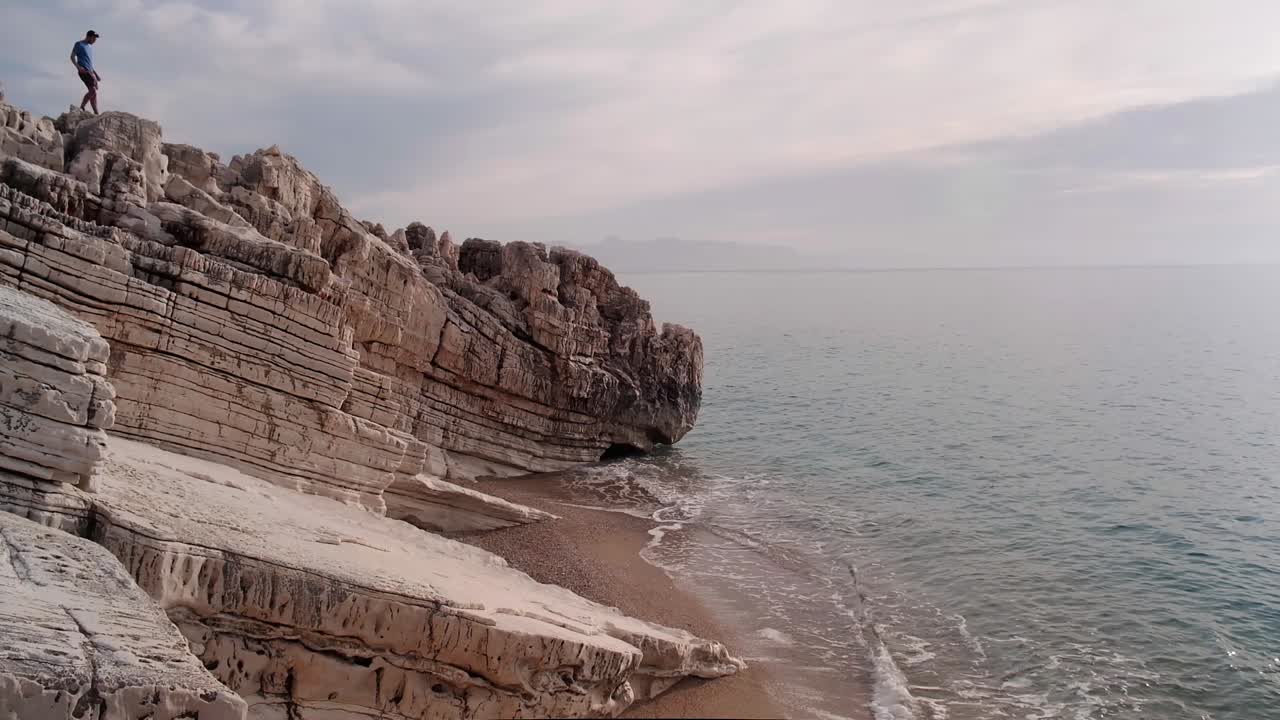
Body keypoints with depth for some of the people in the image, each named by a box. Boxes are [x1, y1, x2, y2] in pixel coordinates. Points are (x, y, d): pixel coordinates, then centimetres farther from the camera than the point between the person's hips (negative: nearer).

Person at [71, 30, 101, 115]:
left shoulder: (90, 47, 24)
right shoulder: (79, 44, 1)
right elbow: (72, 56, -6)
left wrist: (96, 74, 23)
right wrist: (78, 67, -22)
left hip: (90, 71, 8)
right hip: (84, 71, -8)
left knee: (94, 93, 2)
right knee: (93, 90, -20)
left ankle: (96, 113, 0)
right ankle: (81, 108, -16)